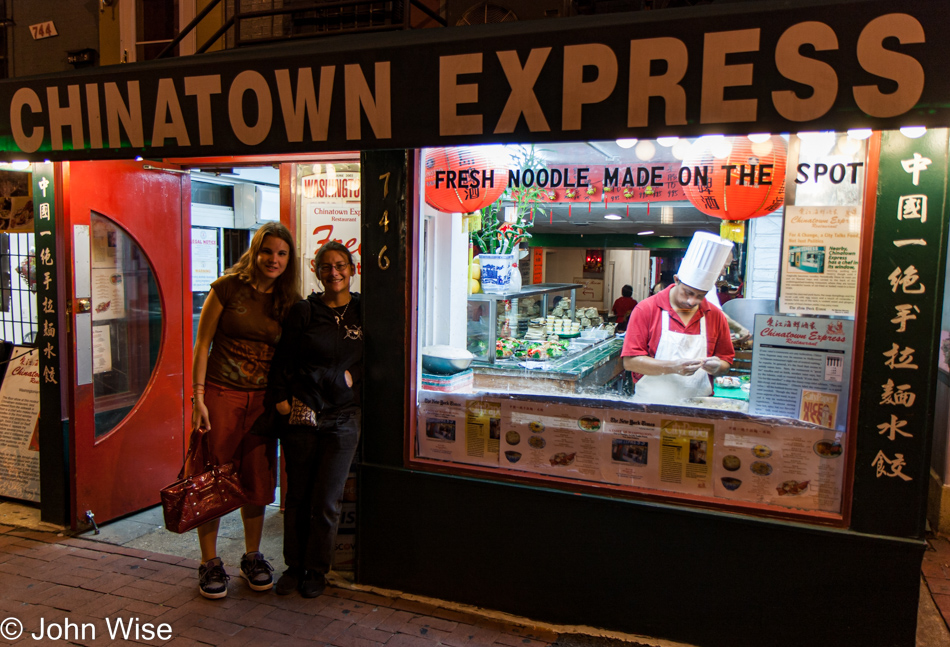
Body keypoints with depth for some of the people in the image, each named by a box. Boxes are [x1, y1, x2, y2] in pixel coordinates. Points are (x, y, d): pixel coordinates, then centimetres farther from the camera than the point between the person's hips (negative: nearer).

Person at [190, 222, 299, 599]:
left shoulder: (290, 302, 5)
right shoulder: (228, 288, -5)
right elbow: (202, 344, -4)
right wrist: (199, 397, -9)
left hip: (262, 399, 3)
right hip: (221, 394, -3)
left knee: (257, 479, 10)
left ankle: (252, 557, 28)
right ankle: (209, 562, 20)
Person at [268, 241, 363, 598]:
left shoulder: (364, 313, 3)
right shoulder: (302, 312, 1)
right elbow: (283, 361, 2)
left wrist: (352, 375, -4)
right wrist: (282, 399, -5)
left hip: (342, 418, 0)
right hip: (300, 415, 0)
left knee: (326, 501, 3)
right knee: (298, 497, 9)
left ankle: (317, 569, 23)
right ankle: (294, 565, 27)